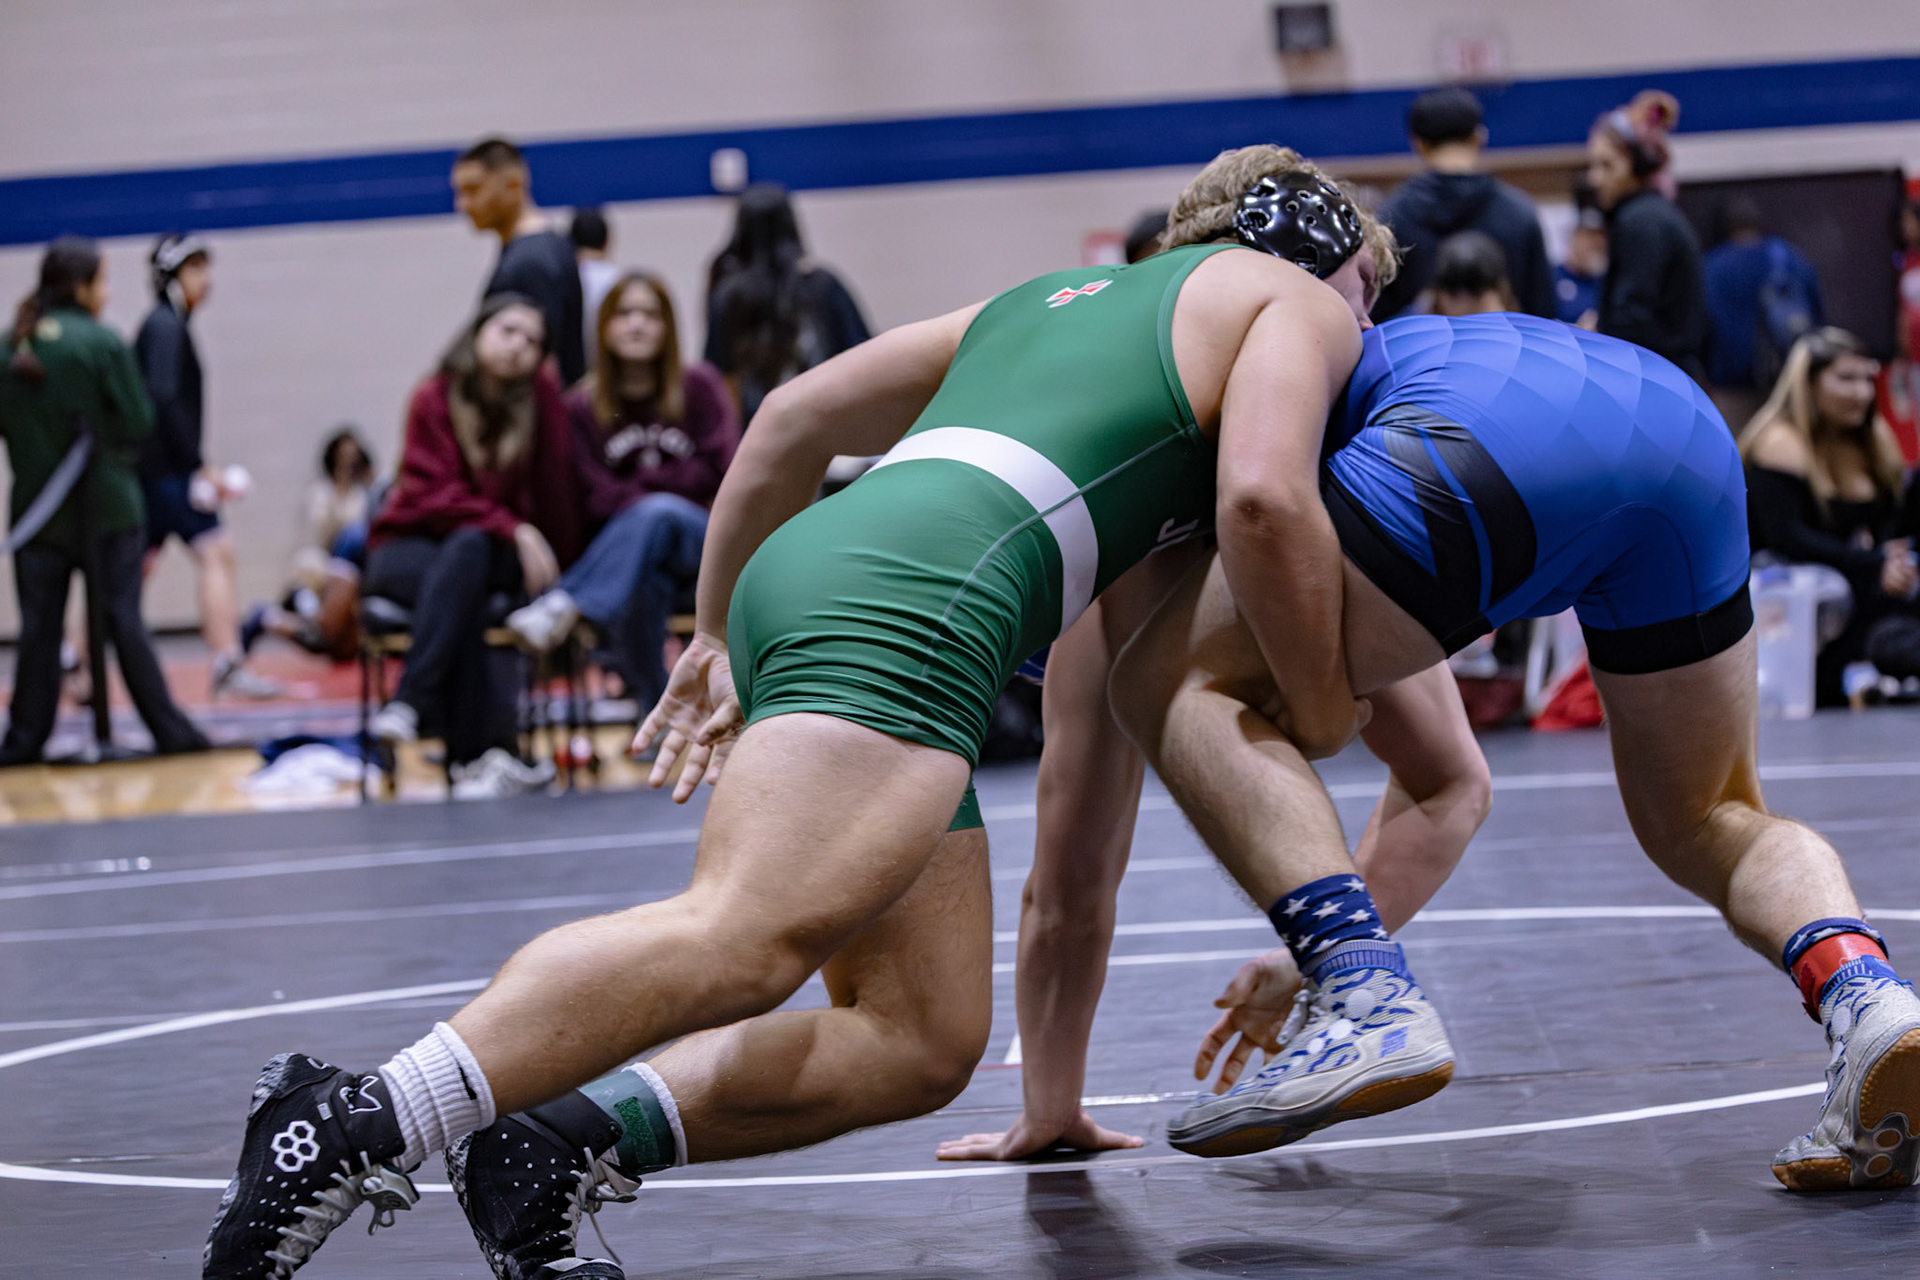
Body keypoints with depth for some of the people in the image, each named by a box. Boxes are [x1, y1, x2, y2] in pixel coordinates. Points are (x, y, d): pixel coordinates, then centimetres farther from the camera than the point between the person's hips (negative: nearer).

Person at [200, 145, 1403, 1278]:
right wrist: (1321, 696, 10)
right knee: (745, 938, -25)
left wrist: (719, 631, 38)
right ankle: (357, 1125, -38)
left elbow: (795, 416, 34)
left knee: (924, 1040, 3)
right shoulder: (1297, 301, 16)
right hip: (918, 595, -8)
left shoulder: (1044, 299, 37)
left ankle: (559, 1141, -11)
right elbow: (1265, 499, -5)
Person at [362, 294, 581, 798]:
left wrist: (556, 564, -5)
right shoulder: (435, 398, -8)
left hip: (499, 551, 1)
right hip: (411, 544, -1)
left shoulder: (541, 396, -3)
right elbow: (438, 494, -15)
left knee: (468, 547, -35)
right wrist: (515, 530, -26)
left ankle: (411, 702, -46)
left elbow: (555, 486, -2)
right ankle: (480, 753, -45)